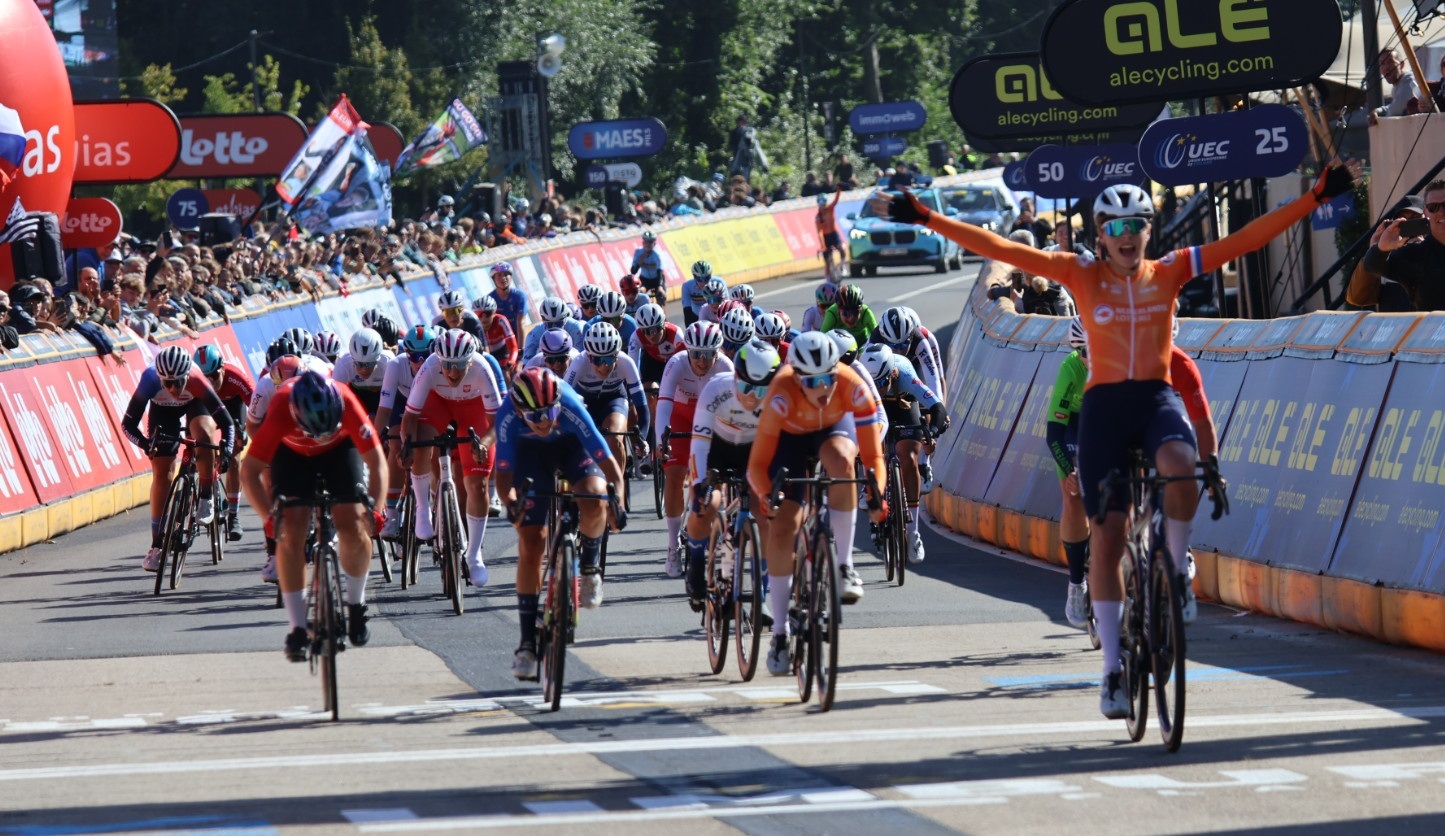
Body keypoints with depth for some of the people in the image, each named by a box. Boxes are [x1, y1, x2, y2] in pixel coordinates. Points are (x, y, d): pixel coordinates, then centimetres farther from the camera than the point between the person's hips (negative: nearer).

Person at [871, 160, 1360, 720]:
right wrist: (925, 219, -10)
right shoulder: (1082, 274, 2)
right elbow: (999, 249, -4)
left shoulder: (1170, 271, 4)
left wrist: (1317, 197, -5)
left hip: (1157, 399, 0)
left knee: (1179, 466, -35)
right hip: (1104, 405, 0)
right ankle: (1112, 667, 5)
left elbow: (1248, 238, 1)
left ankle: (1177, 570, -7)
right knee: (1107, 536, -3)